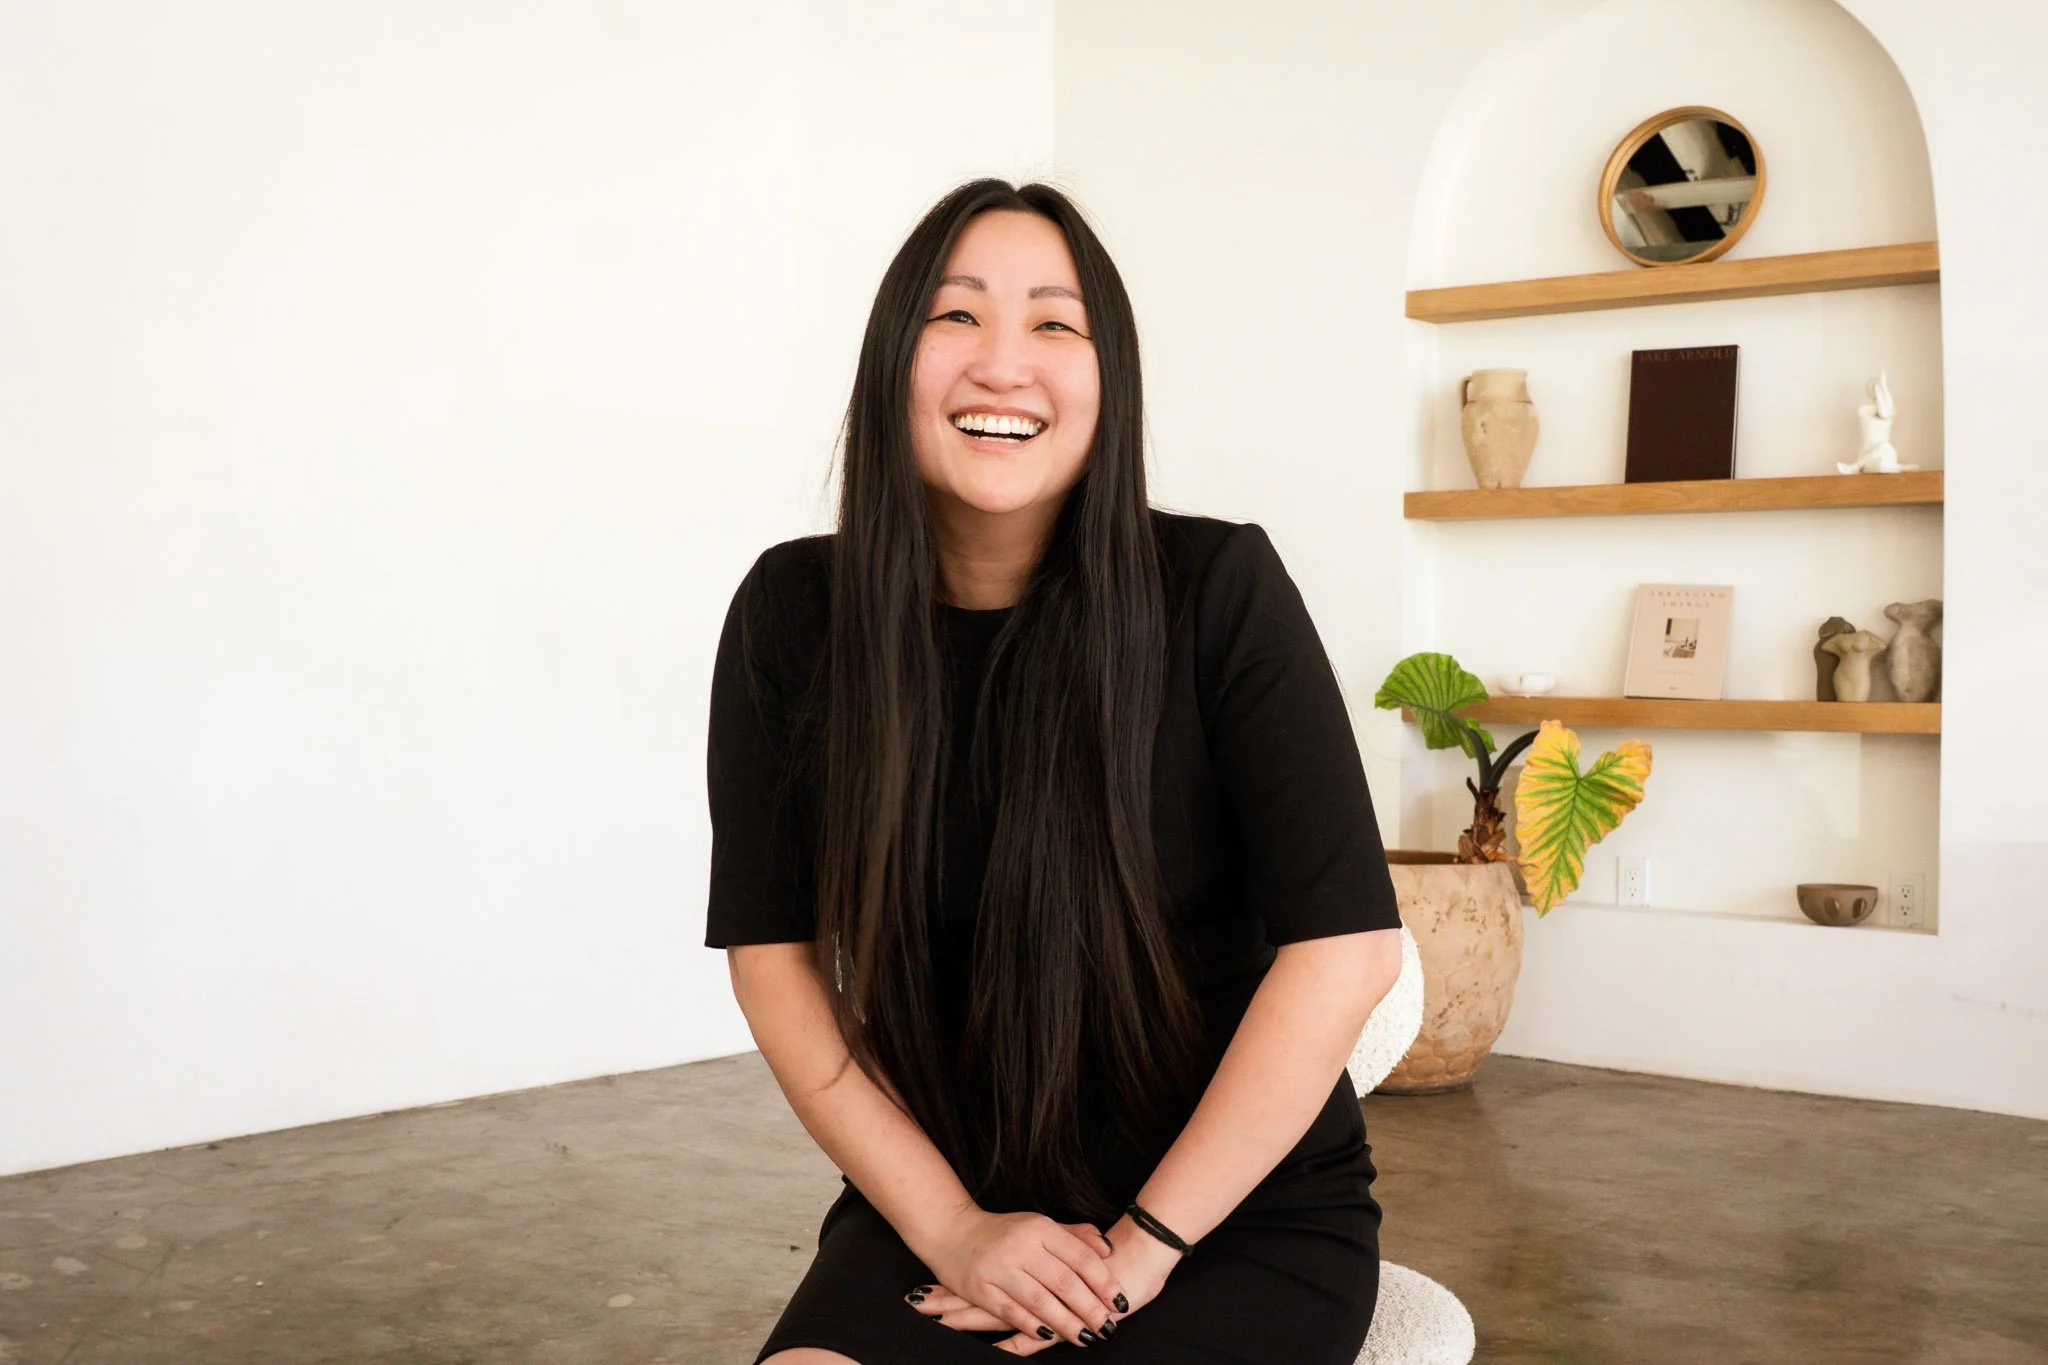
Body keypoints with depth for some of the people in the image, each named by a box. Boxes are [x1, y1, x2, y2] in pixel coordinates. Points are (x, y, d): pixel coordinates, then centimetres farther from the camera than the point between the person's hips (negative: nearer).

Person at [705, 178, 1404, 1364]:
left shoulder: (1218, 589, -12)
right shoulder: (795, 613, -5)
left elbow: (1349, 944, -14)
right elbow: (772, 954, -2)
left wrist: (1143, 1246, -13)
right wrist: (950, 1226, -10)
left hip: (1243, 1211, -2)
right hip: (949, 1203, 2)